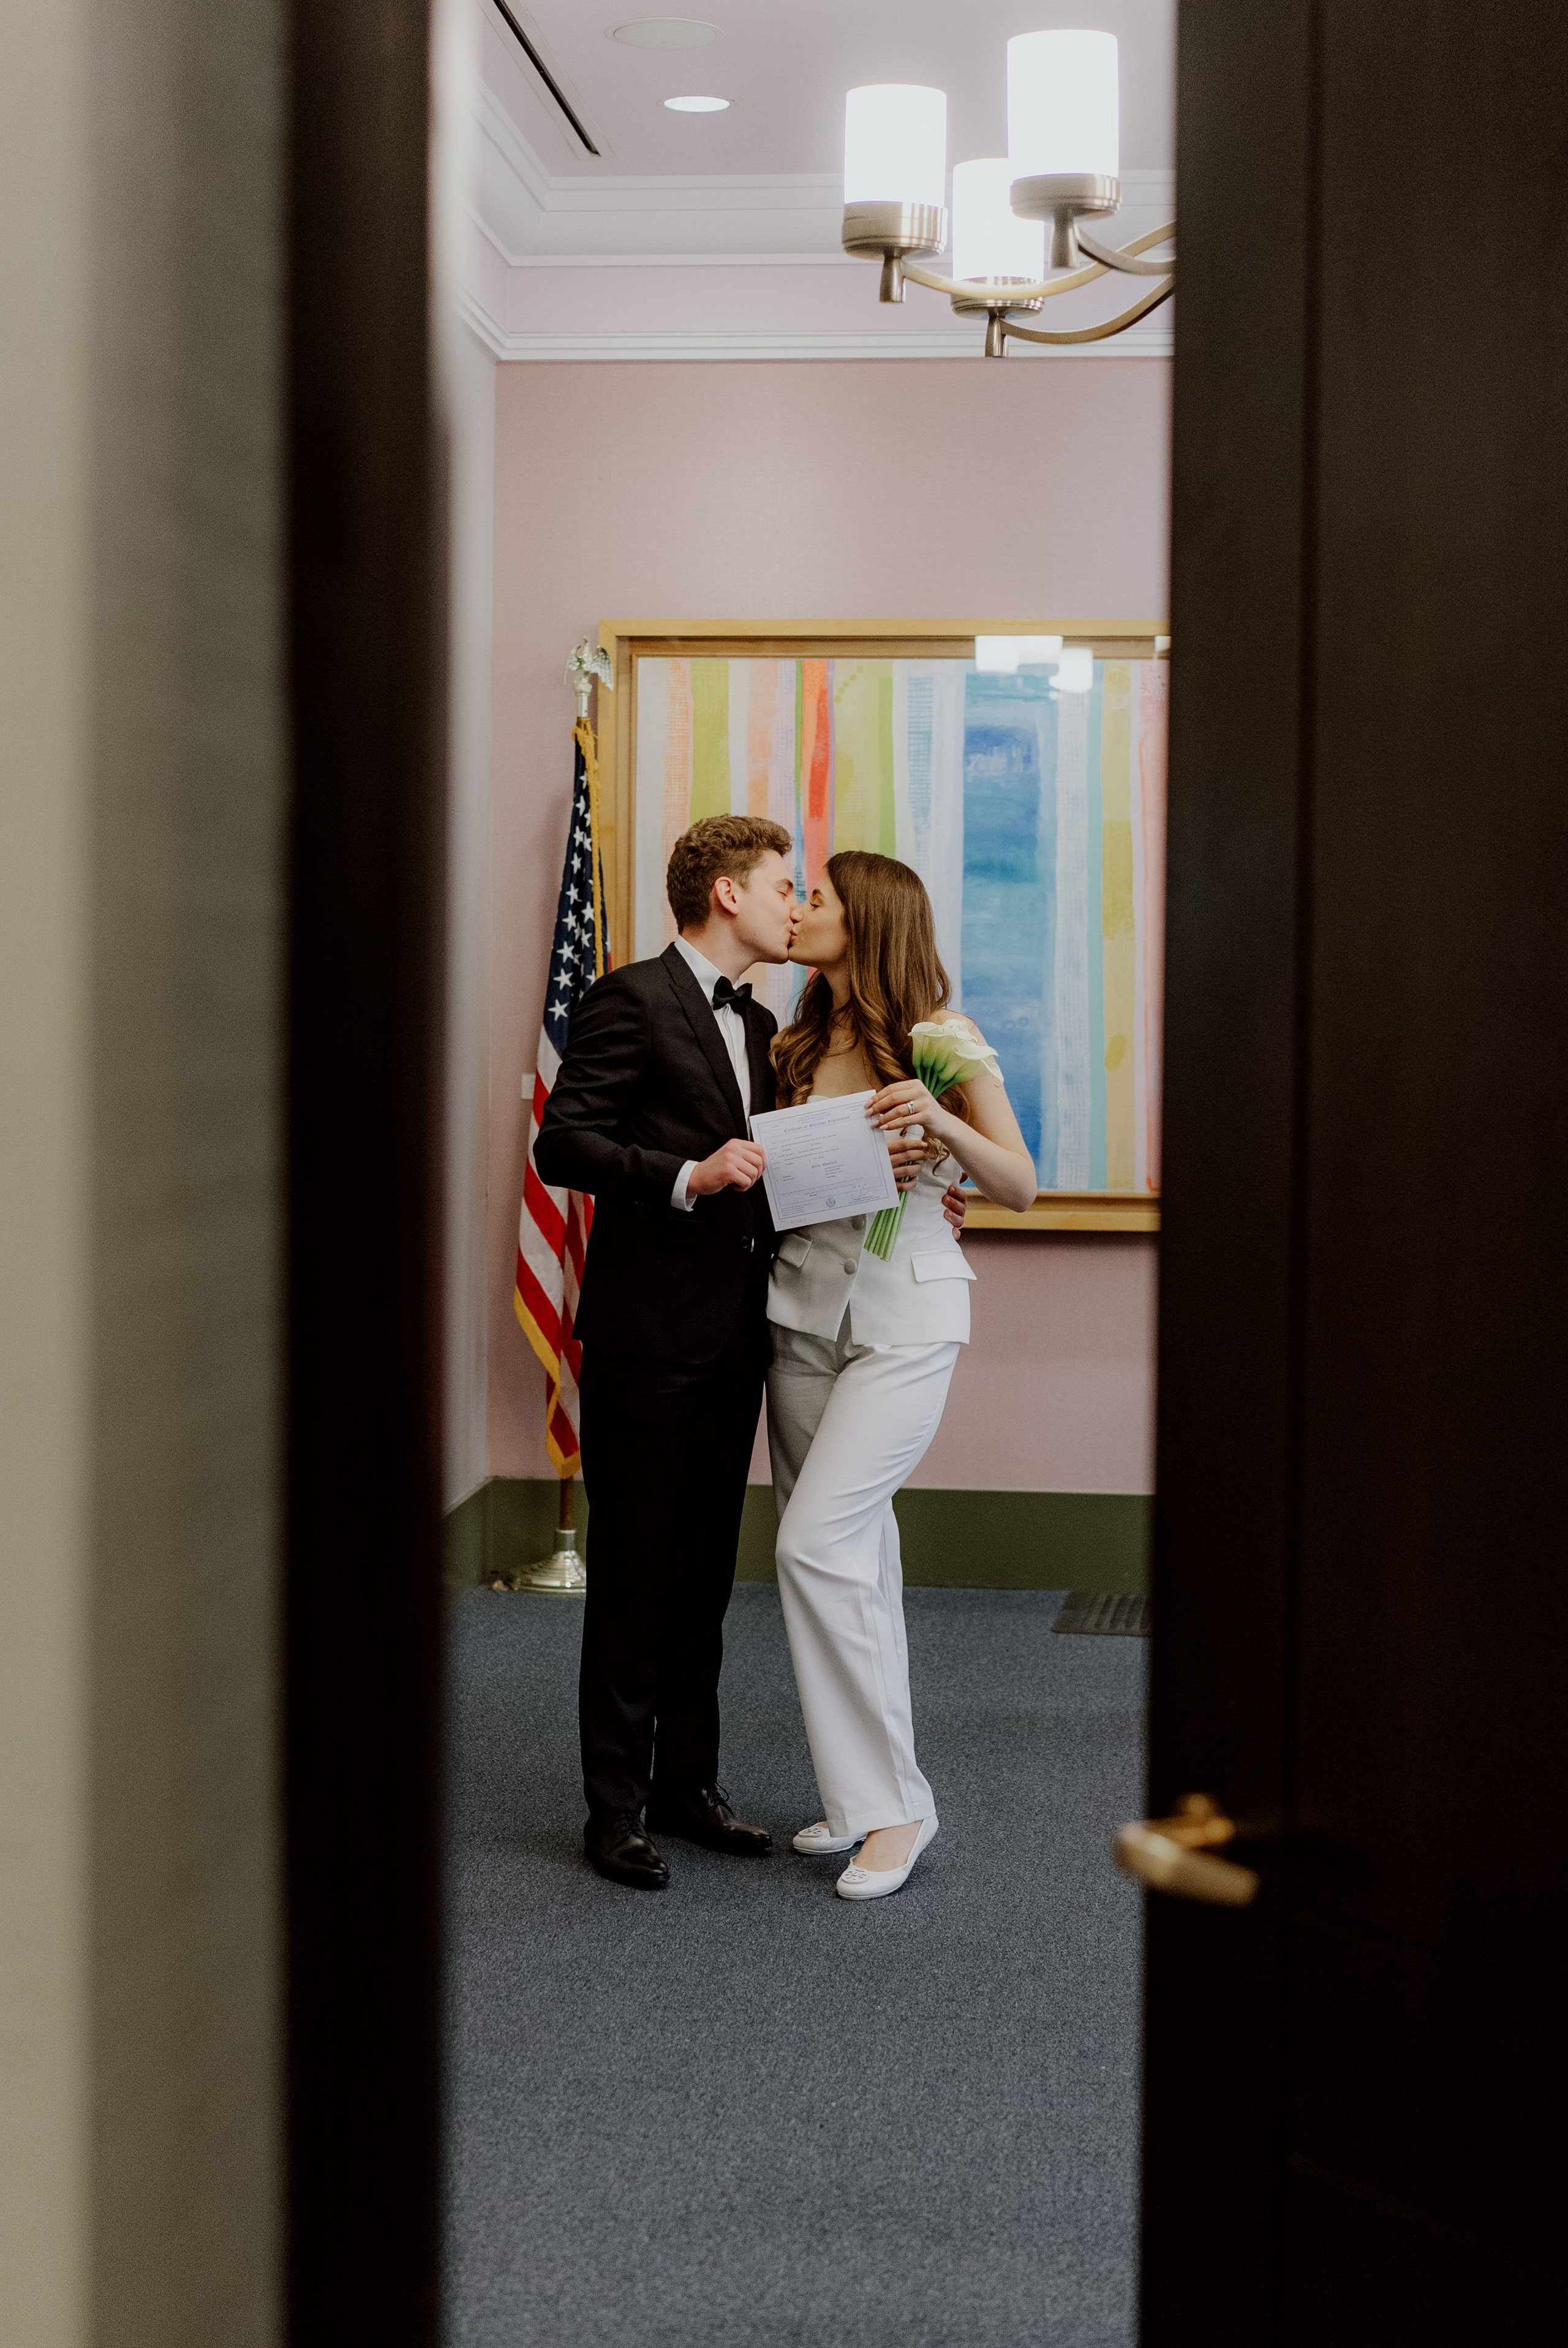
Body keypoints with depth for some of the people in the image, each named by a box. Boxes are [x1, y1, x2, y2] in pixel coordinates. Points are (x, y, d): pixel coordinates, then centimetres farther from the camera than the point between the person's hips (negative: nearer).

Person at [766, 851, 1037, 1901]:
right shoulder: (800, 1044, 11)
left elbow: (1020, 1187, -6)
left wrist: (939, 1120, -22)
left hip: (905, 1309, -6)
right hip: (804, 1302, 6)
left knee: (816, 1540, -16)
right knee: (856, 1551, 10)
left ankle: (895, 1805, -7)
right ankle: (862, 1791, 20)